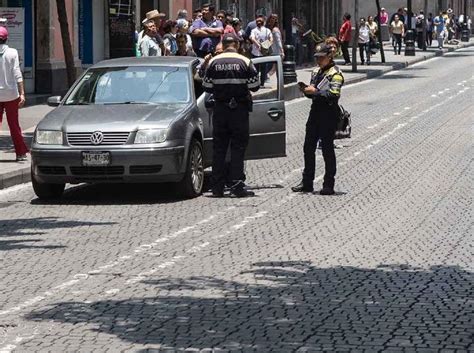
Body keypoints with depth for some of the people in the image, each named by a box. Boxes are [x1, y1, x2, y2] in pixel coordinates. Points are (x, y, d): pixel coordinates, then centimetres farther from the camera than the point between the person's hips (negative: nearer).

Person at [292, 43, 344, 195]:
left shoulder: (335, 73, -8)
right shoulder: (316, 72, 16)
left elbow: (334, 94, -20)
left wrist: (315, 91, -22)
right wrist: (306, 91, 2)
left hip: (329, 113, -8)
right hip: (315, 110, 8)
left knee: (327, 148, -3)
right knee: (308, 147, 8)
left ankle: (329, 185, 4)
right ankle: (307, 182, 16)